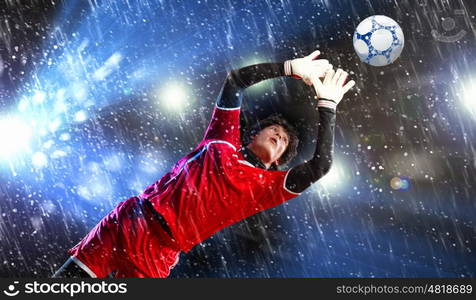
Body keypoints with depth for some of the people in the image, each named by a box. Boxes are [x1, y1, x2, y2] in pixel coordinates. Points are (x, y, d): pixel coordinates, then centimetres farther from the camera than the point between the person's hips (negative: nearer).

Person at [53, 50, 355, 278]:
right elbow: (236, 81, 6)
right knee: (65, 283, 2)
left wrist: (327, 104, -5)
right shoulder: (222, 142, 10)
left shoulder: (267, 186, 6)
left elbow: (320, 165, -7)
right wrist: (291, 67, 3)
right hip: (125, 223, 2)